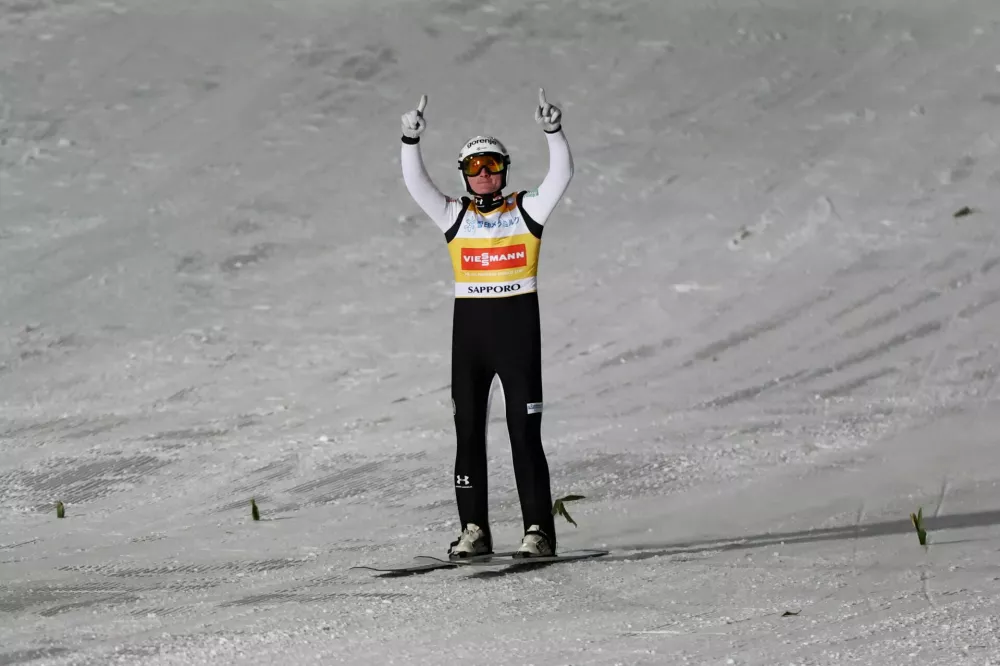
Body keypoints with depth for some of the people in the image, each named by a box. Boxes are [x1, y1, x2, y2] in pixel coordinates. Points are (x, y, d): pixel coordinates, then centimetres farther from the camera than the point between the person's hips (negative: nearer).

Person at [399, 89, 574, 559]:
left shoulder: (526, 210, 3)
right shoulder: (455, 216, 8)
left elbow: (561, 177, -9)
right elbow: (416, 185, -3)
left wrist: (553, 133, -24)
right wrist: (411, 141, -19)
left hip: (519, 330, -3)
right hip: (469, 331, 3)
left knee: (524, 433, -4)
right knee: (468, 433, 5)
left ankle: (539, 531, -3)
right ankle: (473, 530, 12)